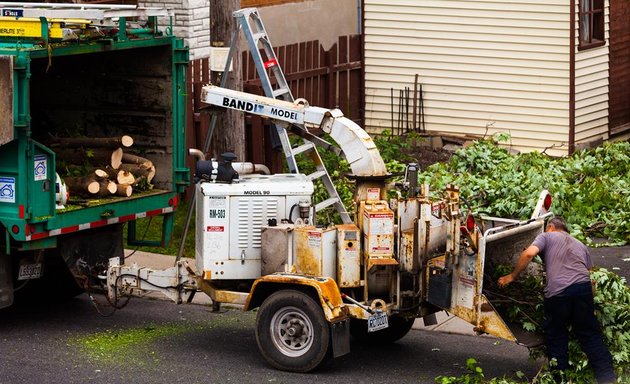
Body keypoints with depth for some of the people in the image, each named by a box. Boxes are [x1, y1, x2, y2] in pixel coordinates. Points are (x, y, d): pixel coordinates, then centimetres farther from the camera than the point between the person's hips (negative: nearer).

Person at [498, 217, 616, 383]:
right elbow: (589, 272, 23)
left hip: (557, 292, -4)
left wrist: (512, 276, 5)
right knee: (590, 336, 11)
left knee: (556, 338, 12)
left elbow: (529, 253, -3)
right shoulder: (580, 245, 29)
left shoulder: (547, 237, 15)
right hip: (583, 287, 4)